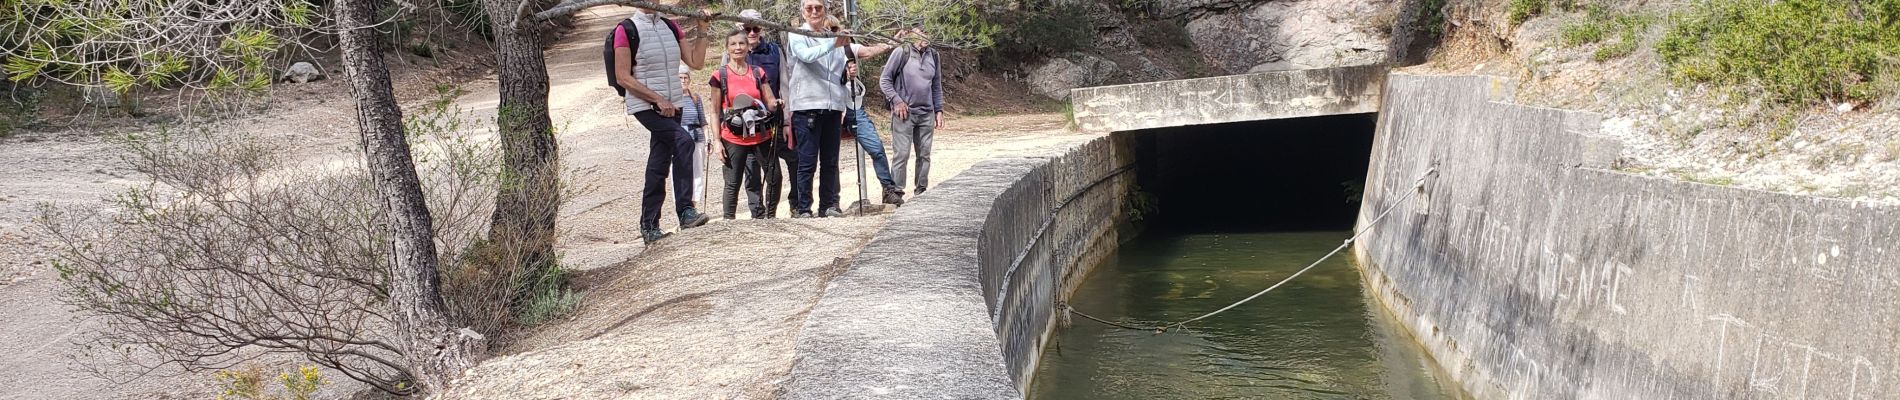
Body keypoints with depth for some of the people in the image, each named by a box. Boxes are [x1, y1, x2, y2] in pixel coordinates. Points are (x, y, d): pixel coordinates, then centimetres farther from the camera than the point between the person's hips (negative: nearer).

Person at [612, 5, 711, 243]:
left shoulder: (669, 27, 12)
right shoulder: (627, 30, -6)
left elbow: (696, 62, 8)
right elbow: (623, 77, -11)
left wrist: (701, 30, -3)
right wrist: (658, 99, -16)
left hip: (671, 106, 6)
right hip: (644, 105, -6)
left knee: (658, 166, 7)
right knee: (683, 141, -25)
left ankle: (649, 227, 14)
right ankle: (686, 211, -24)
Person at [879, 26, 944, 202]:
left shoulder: (932, 55, 10)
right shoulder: (902, 52, -7)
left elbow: (937, 85, 18)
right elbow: (884, 79, -4)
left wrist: (939, 110, 14)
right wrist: (896, 100, -13)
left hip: (926, 114, 6)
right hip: (904, 113, -5)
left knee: (924, 154, 9)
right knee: (902, 154, -7)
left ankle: (921, 191, 18)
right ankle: (896, 193, -2)